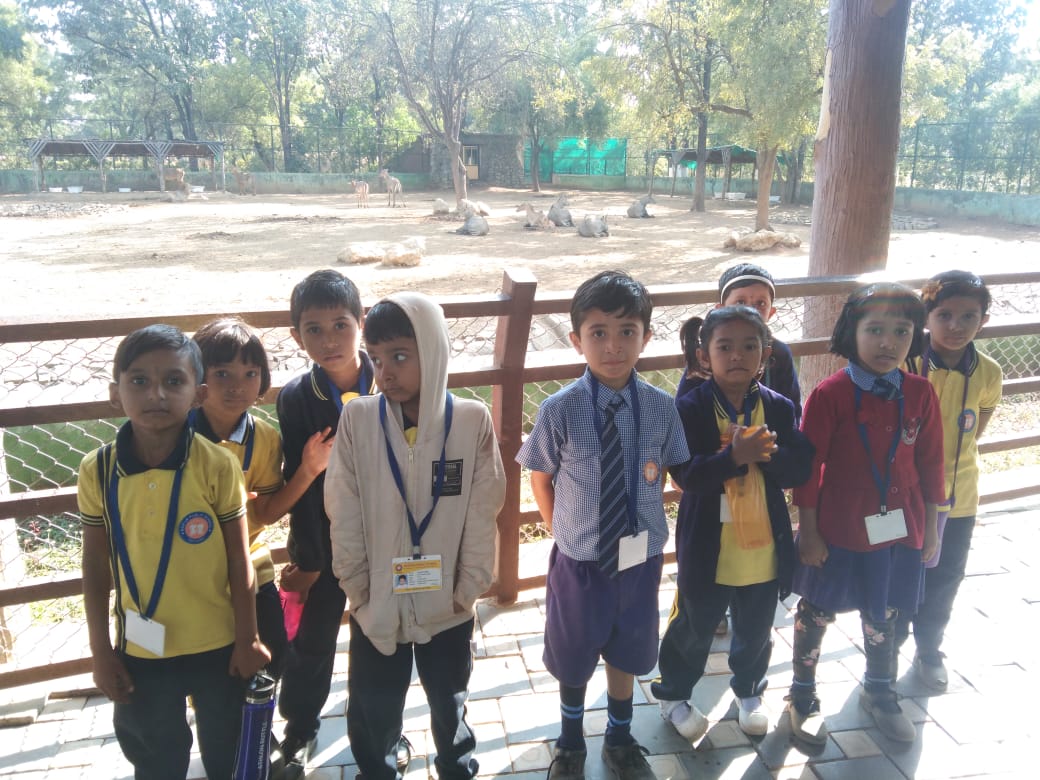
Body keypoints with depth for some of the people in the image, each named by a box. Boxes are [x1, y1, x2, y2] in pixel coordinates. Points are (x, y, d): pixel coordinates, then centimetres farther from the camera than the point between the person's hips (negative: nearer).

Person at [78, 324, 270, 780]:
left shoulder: (217, 465, -17)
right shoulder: (97, 471, -11)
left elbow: (238, 559, -9)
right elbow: (95, 563, -2)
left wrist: (247, 639, -4)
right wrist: (100, 650, 2)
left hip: (218, 644, -1)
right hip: (140, 649, 2)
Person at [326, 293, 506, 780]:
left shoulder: (473, 421, -14)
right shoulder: (356, 419, -13)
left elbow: (481, 516, -8)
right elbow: (345, 517, -8)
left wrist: (468, 590, -7)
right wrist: (358, 592, -5)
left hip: (447, 606, 0)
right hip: (376, 606, 0)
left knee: (450, 703, 23)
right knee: (372, 712, 18)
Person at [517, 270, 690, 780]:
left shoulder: (661, 408, -13)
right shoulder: (560, 410, -19)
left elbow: (660, 474, 2)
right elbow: (541, 478, -4)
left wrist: (644, 524, -2)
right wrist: (562, 531, -2)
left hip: (639, 559, 2)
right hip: (579, 561, -1)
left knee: (625, 655, 23)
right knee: (573, 660, 21)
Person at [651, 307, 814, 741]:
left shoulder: (779, 408, -2)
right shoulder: (690, 408, -13)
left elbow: (799, 470, -7)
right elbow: (686, 474, -22)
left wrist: (768, 453, -25)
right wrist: (734, 456, -35)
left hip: (765, 546, 3)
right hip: (708, 547, -3)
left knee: (756, 631, 21)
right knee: (694, 628, 15)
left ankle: (749, 691, 47)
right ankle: (673, 694, 38)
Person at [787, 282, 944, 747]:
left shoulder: (920, 394, -3)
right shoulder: (830, 394, -15)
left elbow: (929, 464, 5)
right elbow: (807, 466, -11)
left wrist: (930, 527, 9)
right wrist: (809, 530, -9)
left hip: (898, 530, 4)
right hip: (838, 531, -3)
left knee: (881, 616, 20)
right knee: (816, 613, 12)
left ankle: (879, 692, 45)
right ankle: (803, 695, 33)